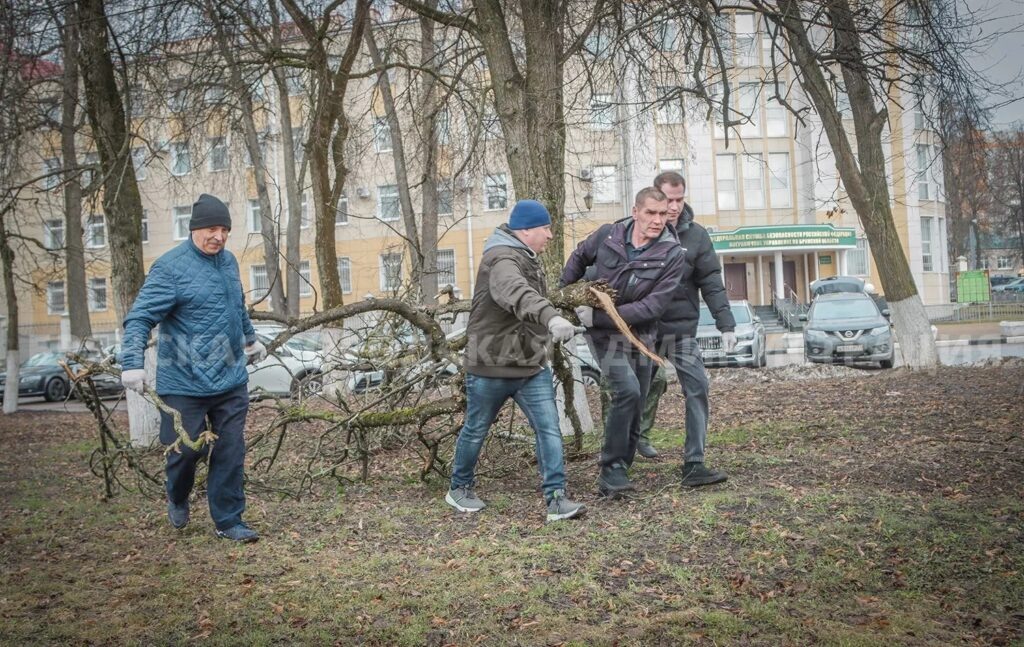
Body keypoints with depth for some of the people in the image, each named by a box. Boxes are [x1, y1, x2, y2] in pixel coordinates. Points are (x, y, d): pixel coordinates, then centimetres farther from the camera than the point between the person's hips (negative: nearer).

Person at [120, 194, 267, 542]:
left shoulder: (228, 260, 9)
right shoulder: (170, 267, -13)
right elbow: (140, 317, -17)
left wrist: (250, 340, 37)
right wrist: (132, 364, -27)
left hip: (231, 381, 6)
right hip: (185, 384, -5)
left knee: (231, 453, 6)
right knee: (187, 449, 6)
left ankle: (228, 520, 18)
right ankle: (178, 500, 38)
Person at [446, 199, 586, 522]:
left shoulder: (526, 258, 12)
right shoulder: (502, 258, -22)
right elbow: (516, 294, -45)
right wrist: (551, 318, -59)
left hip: (532, 365, 8)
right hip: (491, 366, -8)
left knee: (549, 429, -3)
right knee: (475, 431, 12)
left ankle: (556, 499, -1)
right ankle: (459, 488, 32)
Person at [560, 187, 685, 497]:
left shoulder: (672, 255, -13)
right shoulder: (608, 235, -9)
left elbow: (652, 306, -20)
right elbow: (579, 257, 13)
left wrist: (599, 317, -23)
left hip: (640, 334, 2)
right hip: (603, 332, -2)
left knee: (634, 410, 8)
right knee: (627, 390, -23)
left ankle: (616, 473, 24)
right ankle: (612, 466, -10)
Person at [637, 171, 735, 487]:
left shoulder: (695, 235, -1)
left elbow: (712, 282, -2)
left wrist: (726, 324, -9)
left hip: (683, 328, 1)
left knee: (698, 389, -8)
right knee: (650, 385, 9)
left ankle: (694, 465, -5)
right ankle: (639, 436, 37)